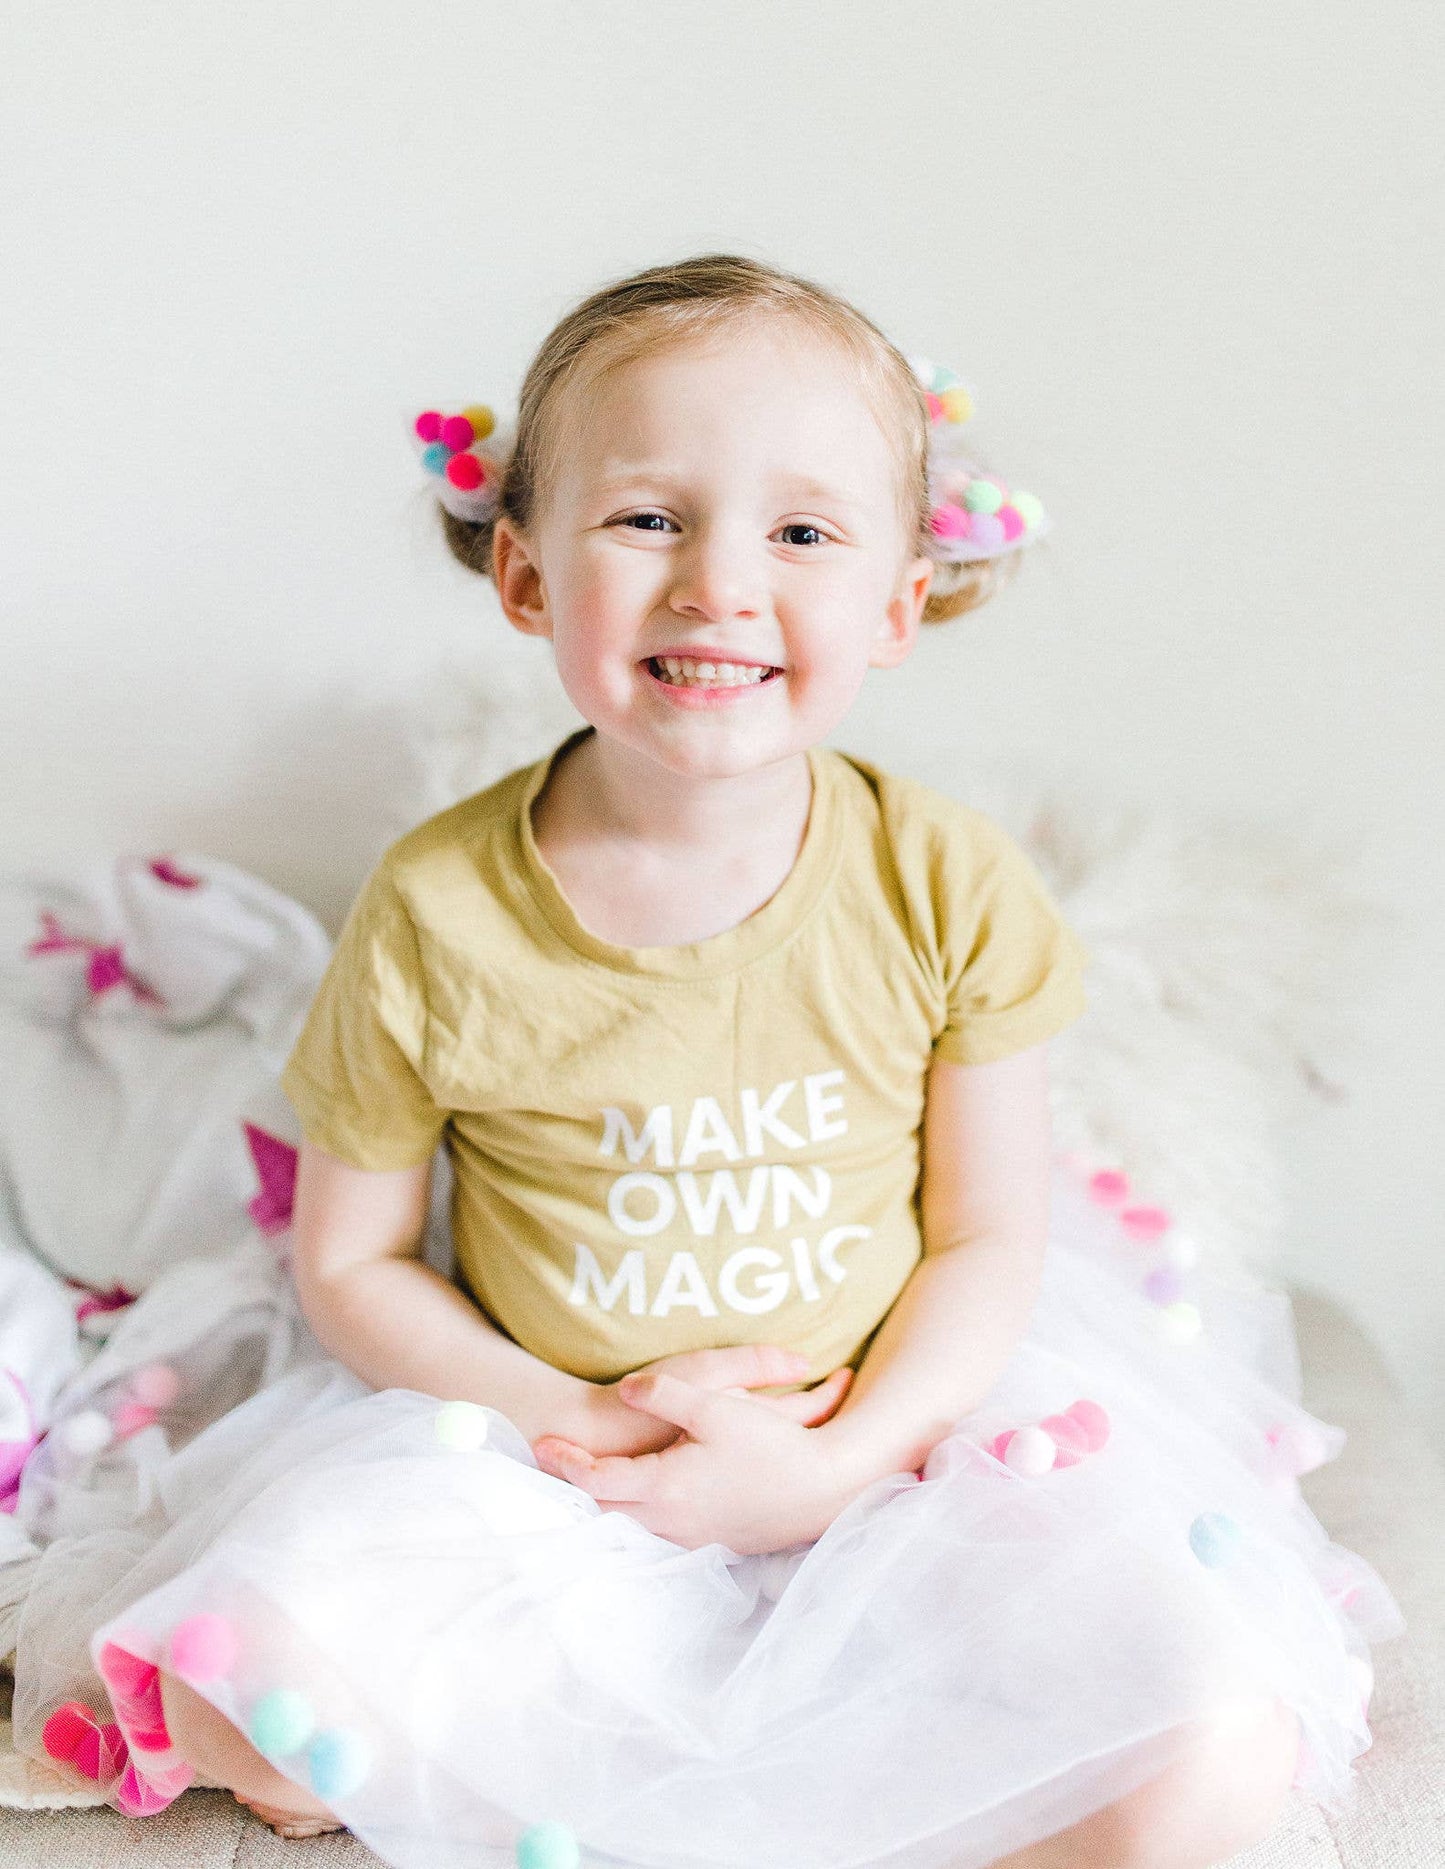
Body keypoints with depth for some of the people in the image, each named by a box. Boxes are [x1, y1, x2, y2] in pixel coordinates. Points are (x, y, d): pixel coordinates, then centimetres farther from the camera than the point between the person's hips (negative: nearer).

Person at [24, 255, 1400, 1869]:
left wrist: (834, 1462, -18)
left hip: (894, 1424, 1)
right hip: (538, 1448, 0)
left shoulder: (949, 889, -13)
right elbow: (349, 1262, -3)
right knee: (236, 1700, -21)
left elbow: (991, 1240, -4)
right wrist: (571, 1421, -16)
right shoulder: (434, 915, -14)